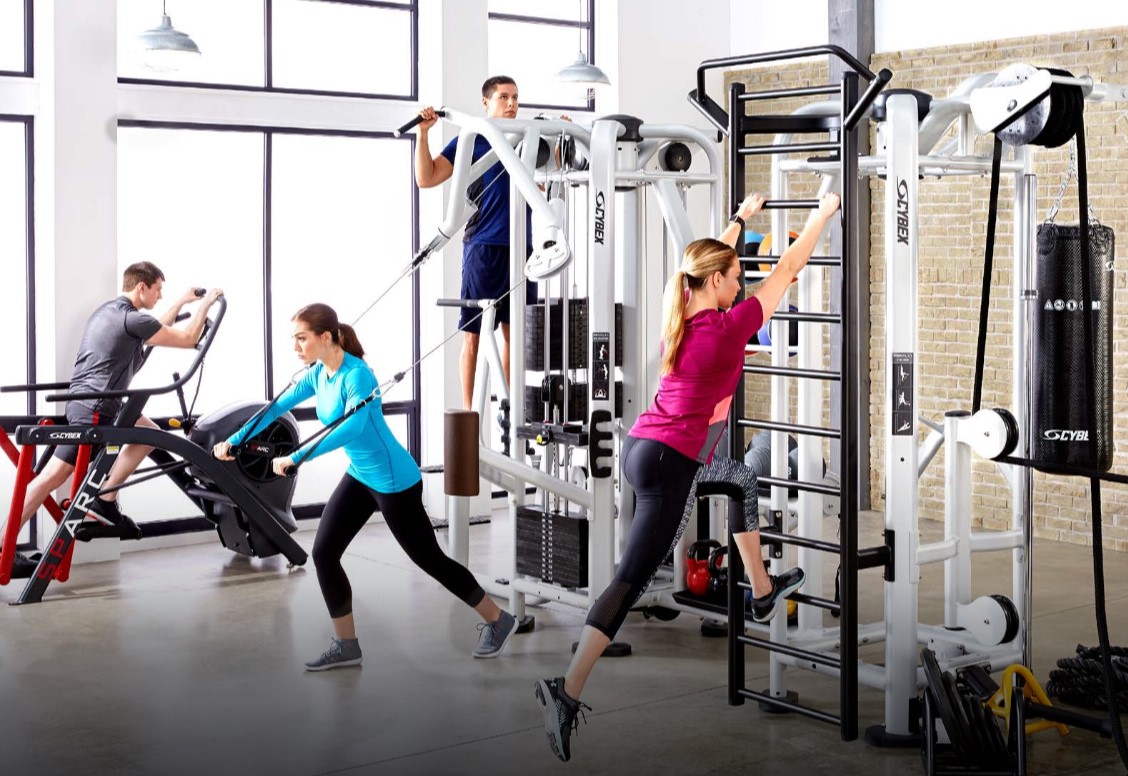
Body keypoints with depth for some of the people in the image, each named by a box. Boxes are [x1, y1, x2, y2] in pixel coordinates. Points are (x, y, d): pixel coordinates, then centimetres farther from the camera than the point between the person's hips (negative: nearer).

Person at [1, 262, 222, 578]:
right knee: (53, 476, -7)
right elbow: (188, 339, -6)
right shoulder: (131, 319, -13)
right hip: (95, 408, -10)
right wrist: (205, 304, 7)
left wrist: (181, 302, 38)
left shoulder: (109, 311, 16)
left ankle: (106, 503, 11)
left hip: (86, 402, 10)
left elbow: (157, 330, 34)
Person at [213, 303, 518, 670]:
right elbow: (277, 408, 7)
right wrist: (233, 441, 1)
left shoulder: (356, 375, -25)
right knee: (323, 553, 2)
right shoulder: (317, 375, -1)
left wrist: (296, 458, -43)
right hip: (359, 476, 8)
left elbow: (353, 426, -40)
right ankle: (345, 646, 13)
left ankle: (498, 620, 20)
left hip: (393, 480, -8)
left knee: (428, 558, 3)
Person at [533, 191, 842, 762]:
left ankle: (763, 592, 41)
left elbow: (708, 262, 25)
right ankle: (568, 692, -14)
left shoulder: (677, 316, 5)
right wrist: (823, 214, 10)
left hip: (639, 447, 9)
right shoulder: (729, 326, -14)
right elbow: (788, 270, -3)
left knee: (743, 479, 30)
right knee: (632, 581, -10)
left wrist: (741, 218, 37)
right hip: (669, 466, -9)